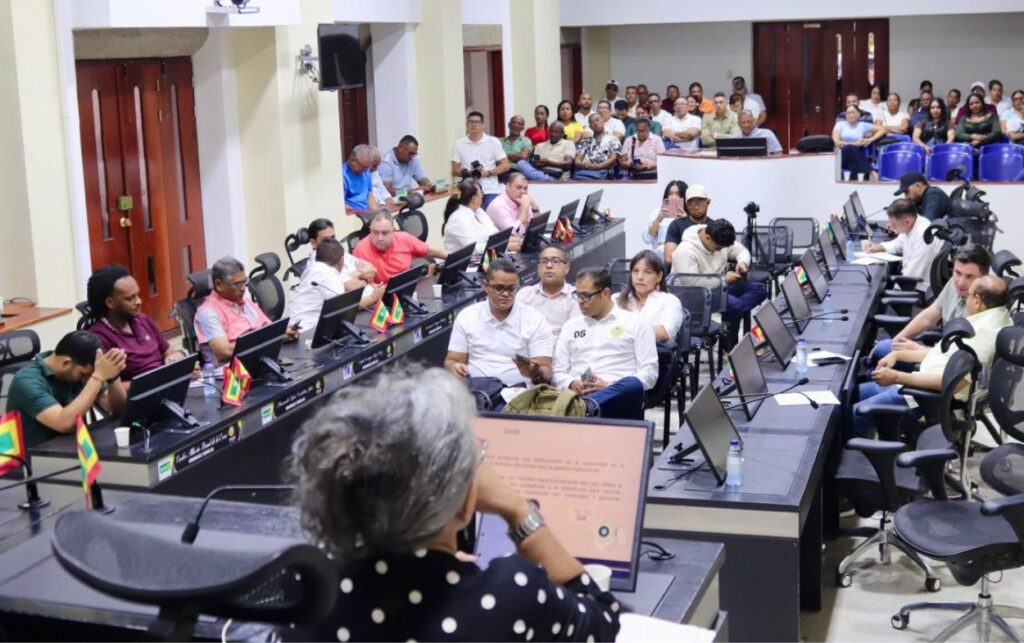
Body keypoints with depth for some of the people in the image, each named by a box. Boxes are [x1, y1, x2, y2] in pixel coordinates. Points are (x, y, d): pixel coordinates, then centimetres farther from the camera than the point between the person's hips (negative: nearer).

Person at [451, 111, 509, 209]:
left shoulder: (493, 142, 4)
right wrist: (467, 172, -12)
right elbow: (455, 170, 9)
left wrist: (487, 172, -11)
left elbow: (505, 165, 3)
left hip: (490, 191, -1)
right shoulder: (459, 144, 7)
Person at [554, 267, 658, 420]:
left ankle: (588, 406, -64)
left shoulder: (635, 322, 14)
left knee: (633, 384, -40)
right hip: (576, 396, 3)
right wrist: (572, 384, -4)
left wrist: (609, 386, -8)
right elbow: (557, 371, 20)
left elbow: (650, 372, 6)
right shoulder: (571, 325, 25)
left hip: (620, 396, -3)